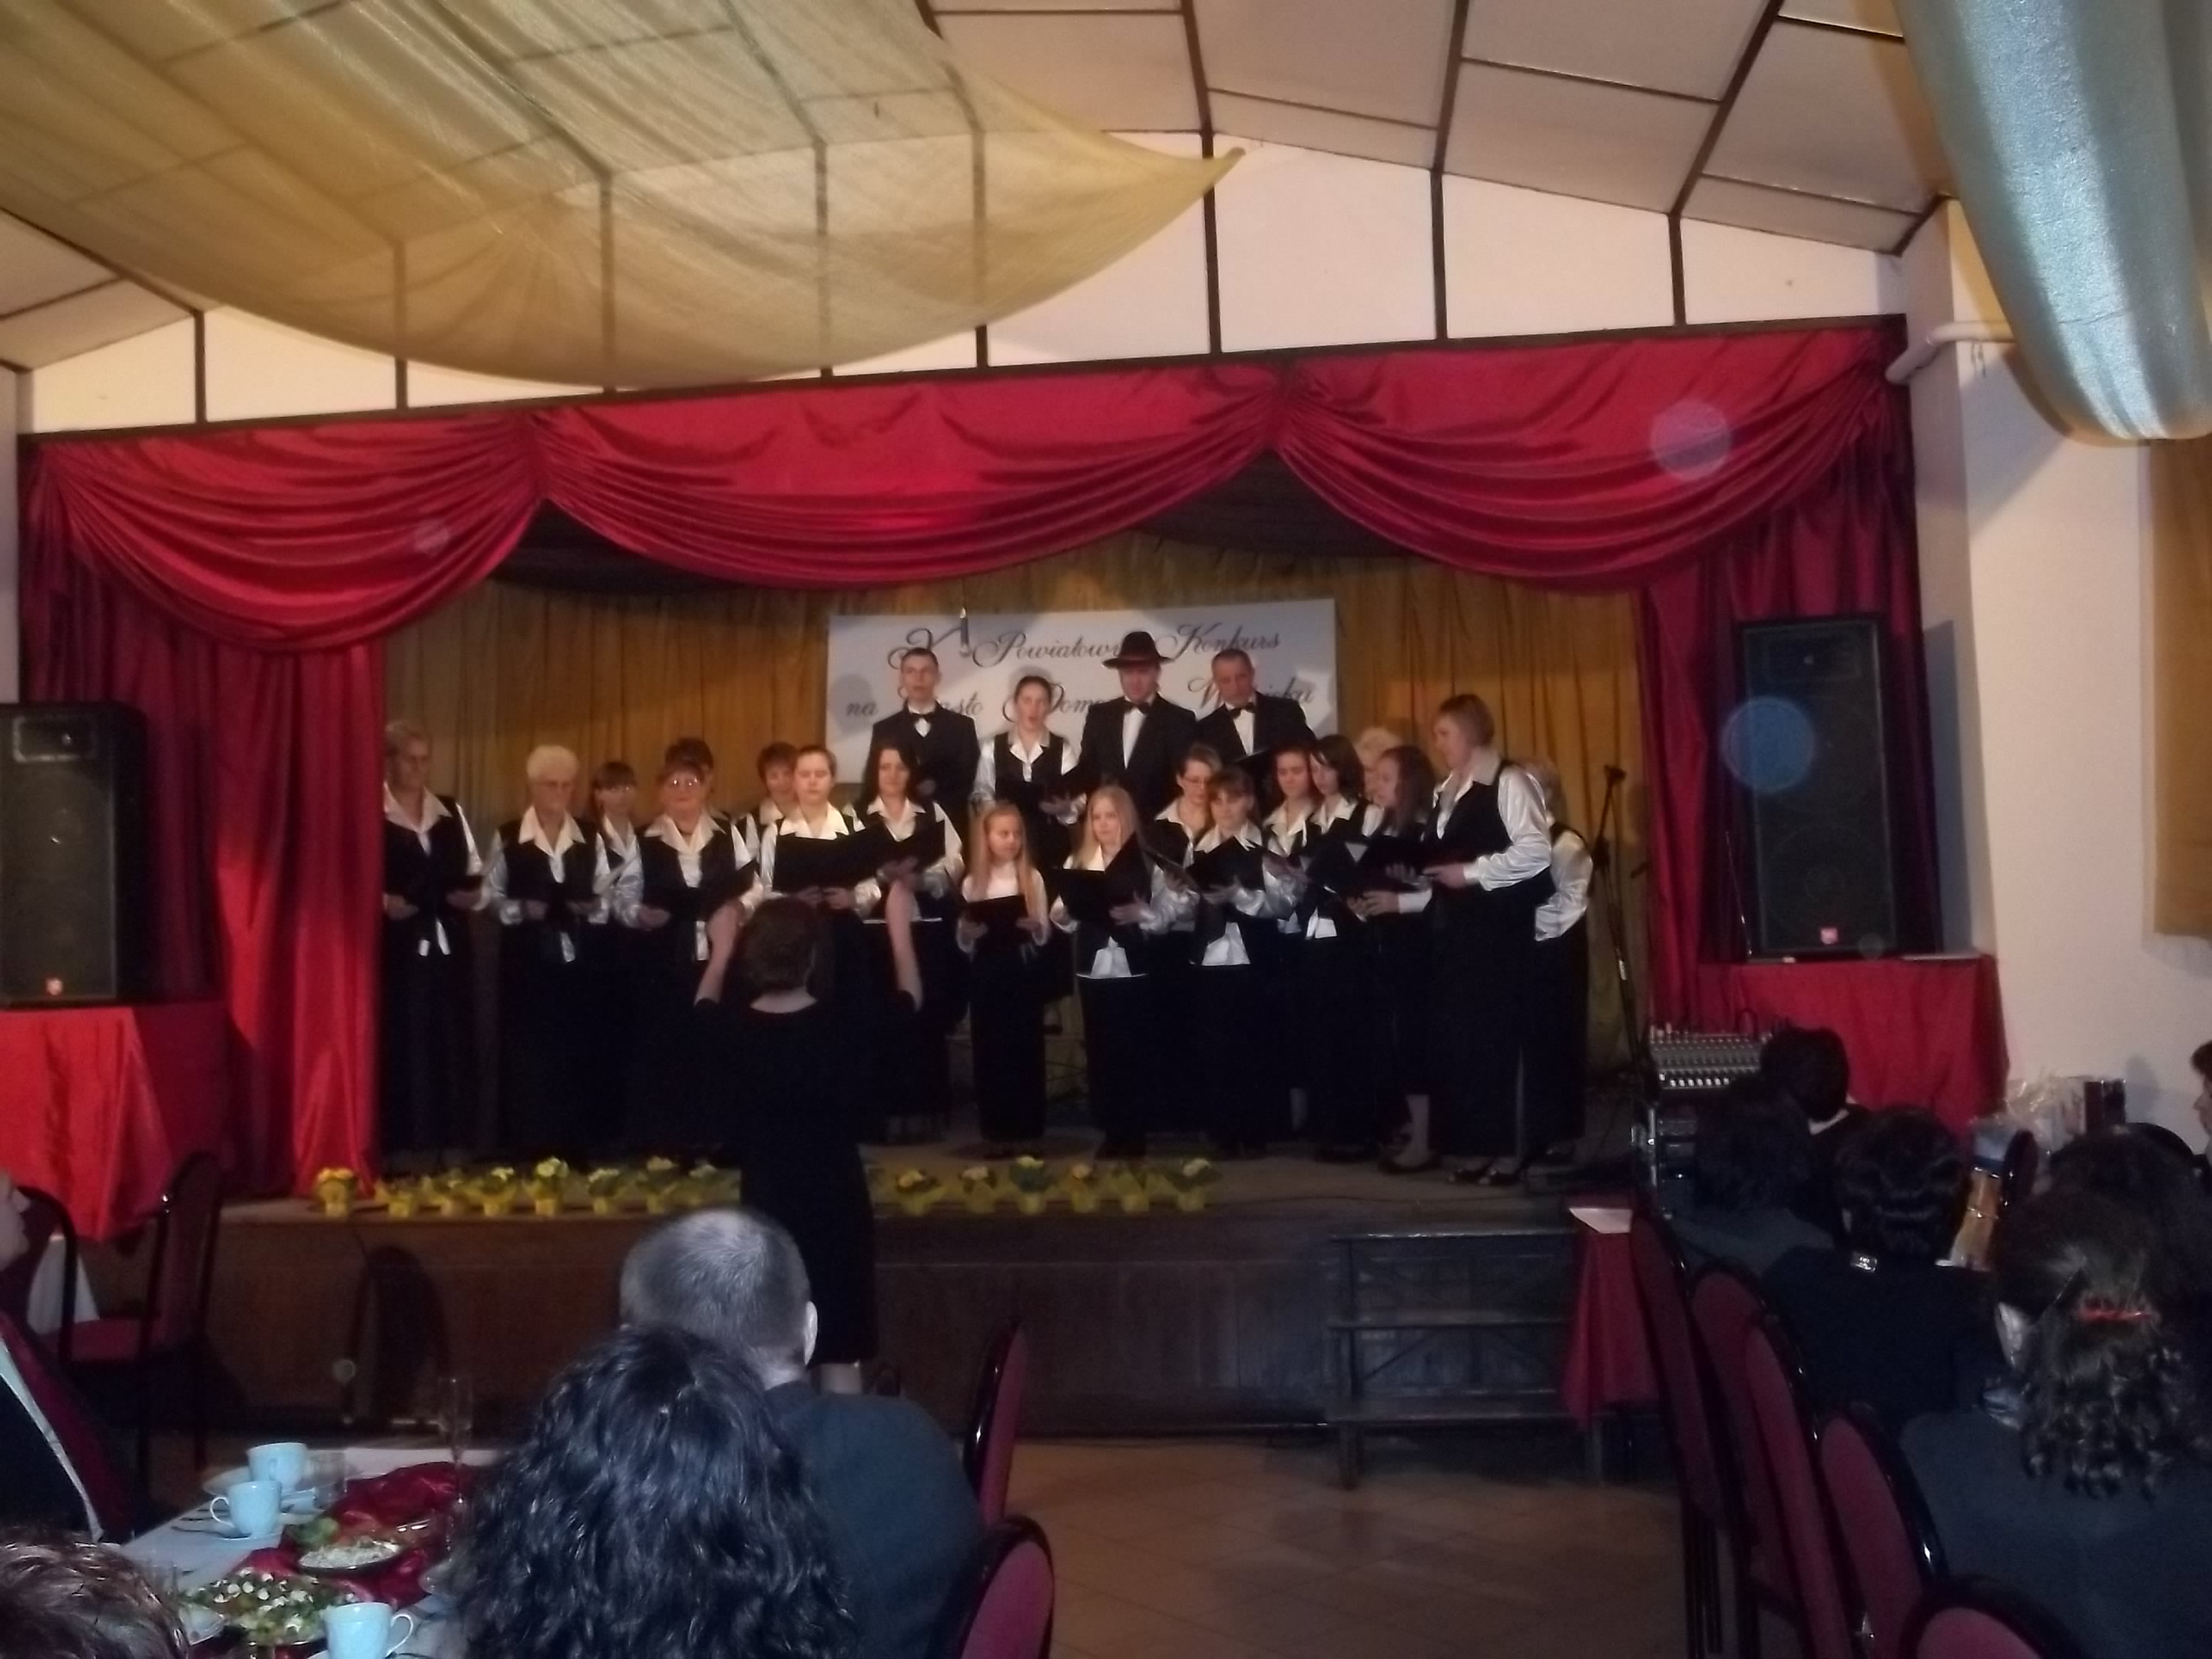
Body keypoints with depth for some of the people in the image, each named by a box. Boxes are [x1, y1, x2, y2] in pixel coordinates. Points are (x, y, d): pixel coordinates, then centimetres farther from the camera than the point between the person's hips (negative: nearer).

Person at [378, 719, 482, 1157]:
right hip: (397, 951, -5)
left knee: (453, 1050, 7)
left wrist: (473, 894, -2)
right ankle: (404, 1155, 3)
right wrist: (383, 902, -24)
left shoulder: (451, 812, 15)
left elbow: (475, 876, 18)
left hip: (448, 949, 5)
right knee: (402, 1052, -4)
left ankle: (452, 1152, 16)